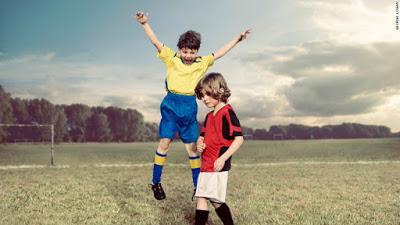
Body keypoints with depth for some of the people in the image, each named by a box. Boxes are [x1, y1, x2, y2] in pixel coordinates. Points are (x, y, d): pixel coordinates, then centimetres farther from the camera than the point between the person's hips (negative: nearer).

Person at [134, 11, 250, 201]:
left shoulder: (203, 63, 4)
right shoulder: (171, 58, -3)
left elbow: (220, 52, 10)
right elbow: (156, 42, -11)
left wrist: (238, 39, 10)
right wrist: (144, 23, -22)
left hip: (190, 108, 2)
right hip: (171, 105, -2)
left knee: (192, 146, 8)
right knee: (164, 142, -4)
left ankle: (198, 185, 17)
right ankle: (155, 182, 10)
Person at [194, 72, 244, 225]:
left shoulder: (227, 112, -10)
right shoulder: (209, 116, 17)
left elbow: (239, 138, -16)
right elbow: (202, 136, 24)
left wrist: (223, 158, -22)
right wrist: (199, 143, -1)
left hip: (218, 165, -9)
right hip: (206, 165, 9)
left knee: (214, 200, -10)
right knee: (201, 199, 10)